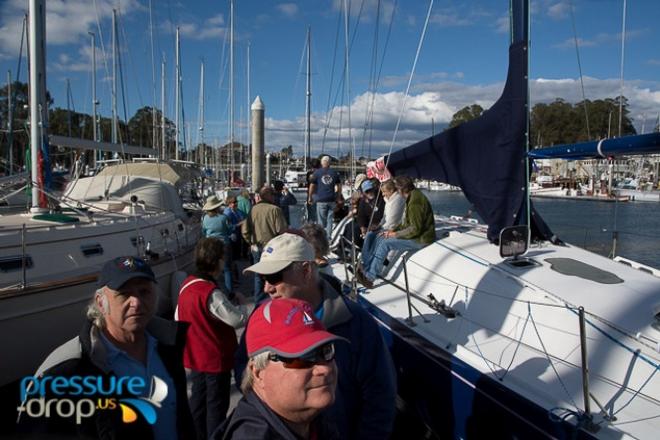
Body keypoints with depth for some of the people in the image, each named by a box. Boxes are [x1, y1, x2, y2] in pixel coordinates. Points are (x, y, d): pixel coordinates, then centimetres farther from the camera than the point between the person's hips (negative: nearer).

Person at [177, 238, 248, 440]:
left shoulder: (186, 285, -2)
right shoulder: (211, 294, -28)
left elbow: (179, 318, 10)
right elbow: (238, 320, -25)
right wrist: (240, 304, -6)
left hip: (195, 357, 8)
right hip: (216, 359, -8)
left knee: (198, 399, 22)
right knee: (217, 405, 8)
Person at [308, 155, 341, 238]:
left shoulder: (317, 172, 1)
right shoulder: (334, 173, 8)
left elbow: (312, 186, 1)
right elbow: (339, 186, 10)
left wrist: (310, 197, 10)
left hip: (321, 200, -2)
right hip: (331, 200, 2)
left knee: (321, 220, 2)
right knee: (330, 220, 8)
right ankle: (329, 236, 8)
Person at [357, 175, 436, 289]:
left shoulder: (415, 201, -22)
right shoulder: (412, 197, 11)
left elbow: (415, 229, -26)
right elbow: (407, 223, 19)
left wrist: (396, 234, -15)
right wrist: (393, 230, 6)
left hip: (421, 240, -10)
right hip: (416, 235, 10)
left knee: (385, 243, -18)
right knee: (382, 240, 5)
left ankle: (369, 277, -12)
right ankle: (367, 269, 4)